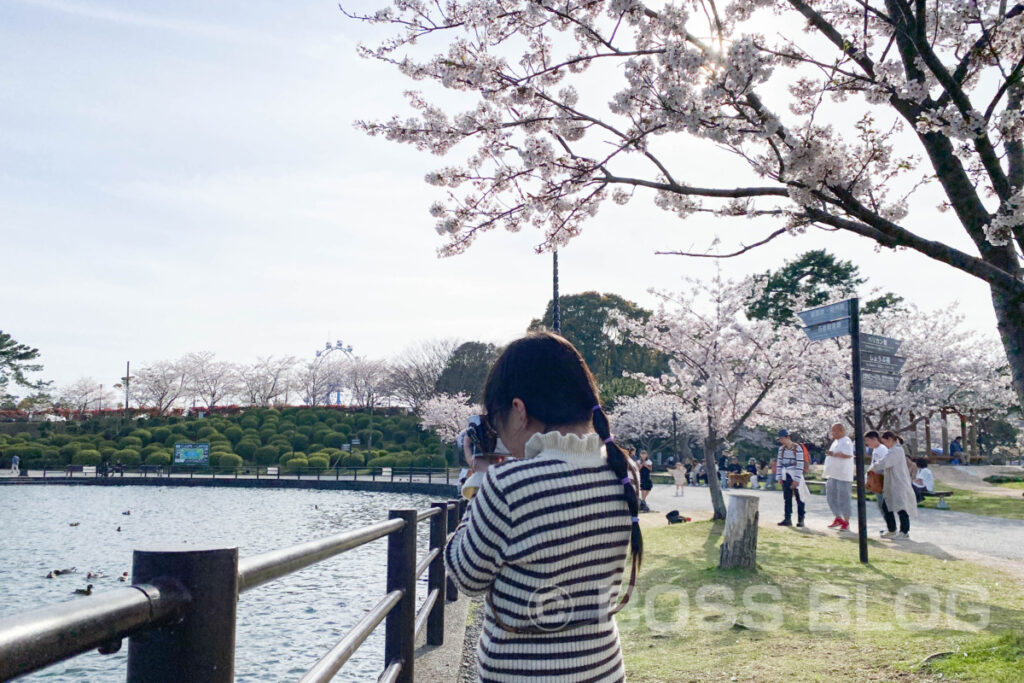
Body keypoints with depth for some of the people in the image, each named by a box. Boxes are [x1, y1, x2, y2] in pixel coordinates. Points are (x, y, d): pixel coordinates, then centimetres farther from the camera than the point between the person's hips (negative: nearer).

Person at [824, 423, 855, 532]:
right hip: (833, 475, 10)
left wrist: (834, 454, -33)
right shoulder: (836, 442, 17)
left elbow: (848, 455, -31)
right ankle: (838, 519, 25)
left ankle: (846, 523, 8)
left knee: (843, 499, -3)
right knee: (831, 497, 12)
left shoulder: (846, 442, -13)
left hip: (843, 475, -10)